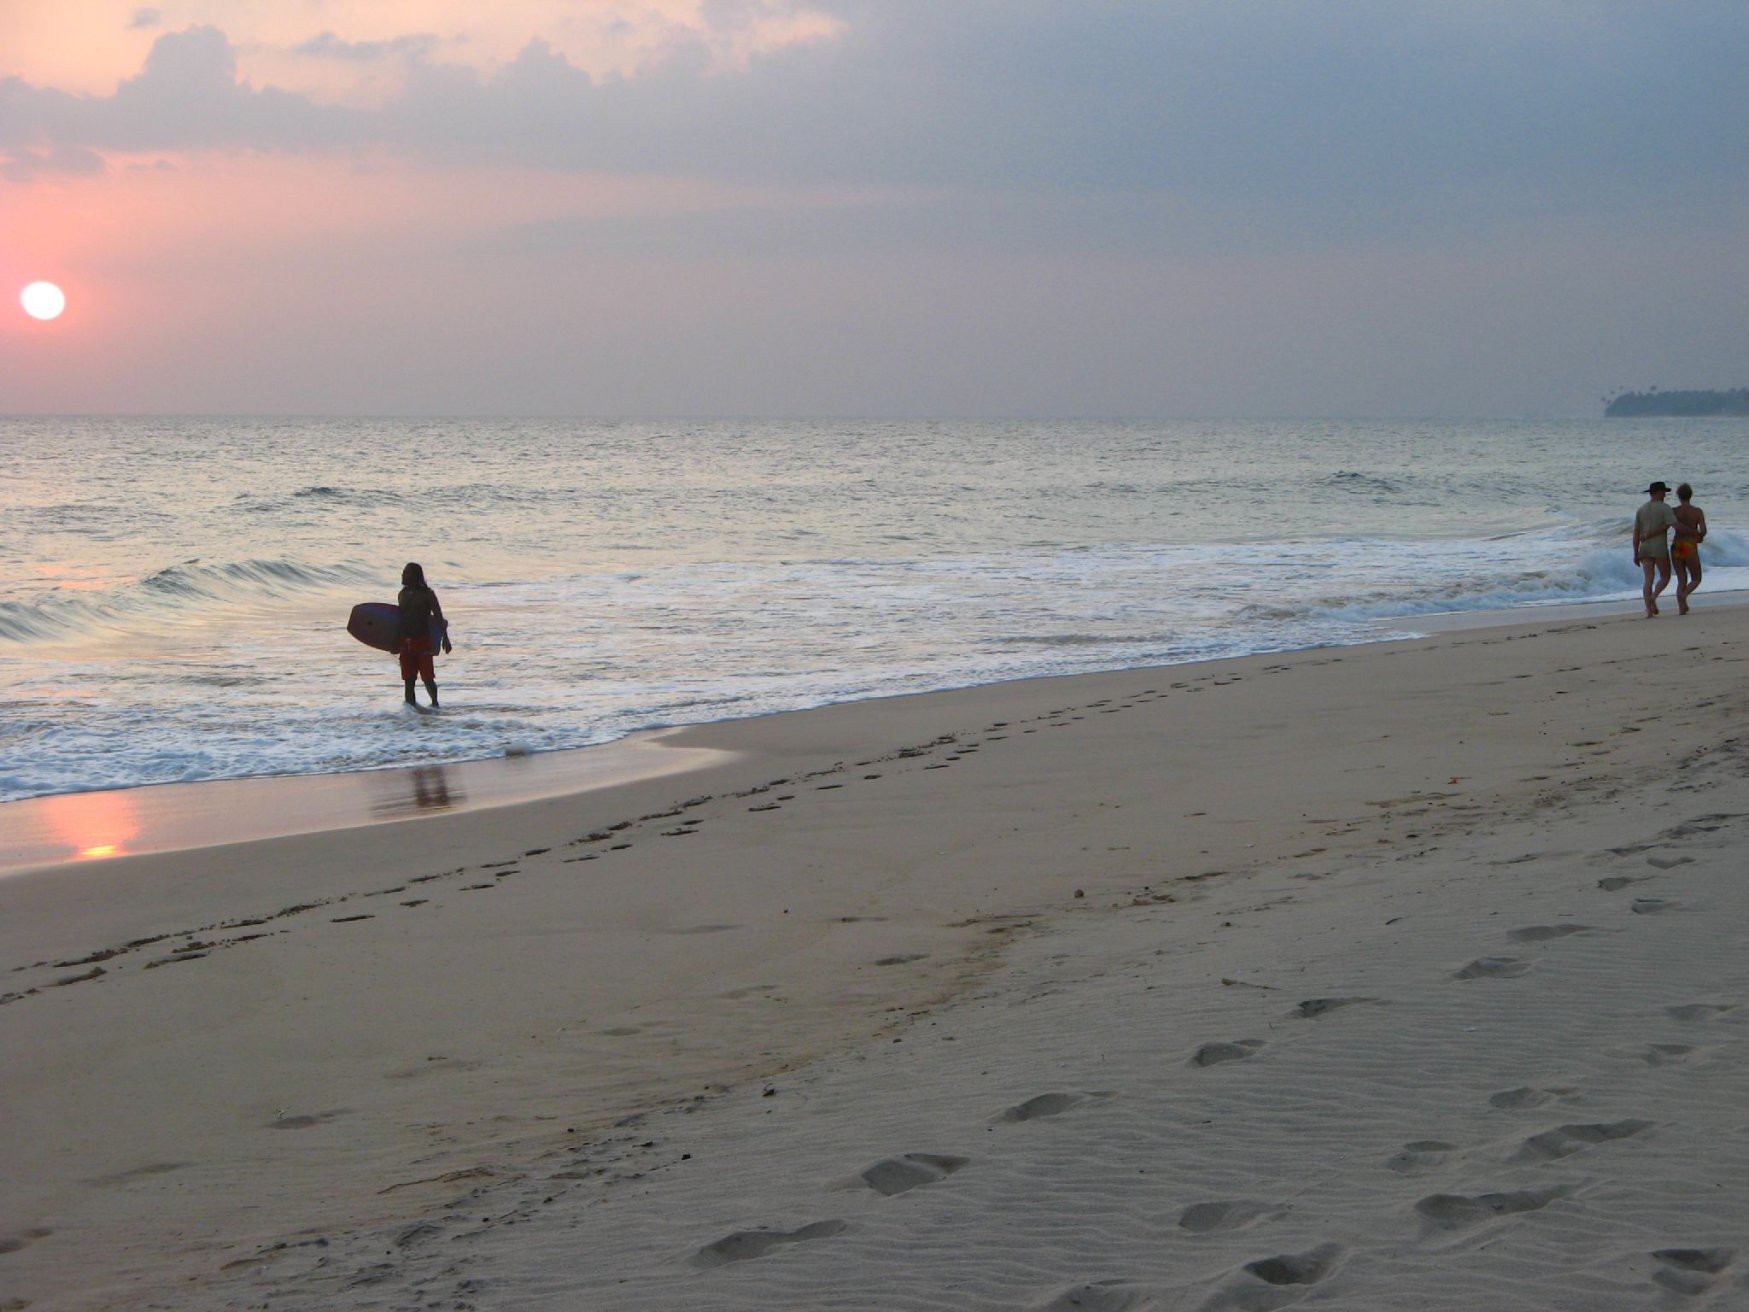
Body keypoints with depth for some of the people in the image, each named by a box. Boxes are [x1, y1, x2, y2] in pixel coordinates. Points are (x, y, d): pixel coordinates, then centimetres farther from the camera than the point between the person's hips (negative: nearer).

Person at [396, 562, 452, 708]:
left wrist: (445, 638, -14)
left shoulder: (427, 594, -5)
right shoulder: (402, 594, 11)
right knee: (408, 679, 4)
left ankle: (435, 703, 16)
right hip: (405, 641, 5)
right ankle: (410, 705, 9)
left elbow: (438, 617, -7)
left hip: (422, 641, -5)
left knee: (427, 678, -3)